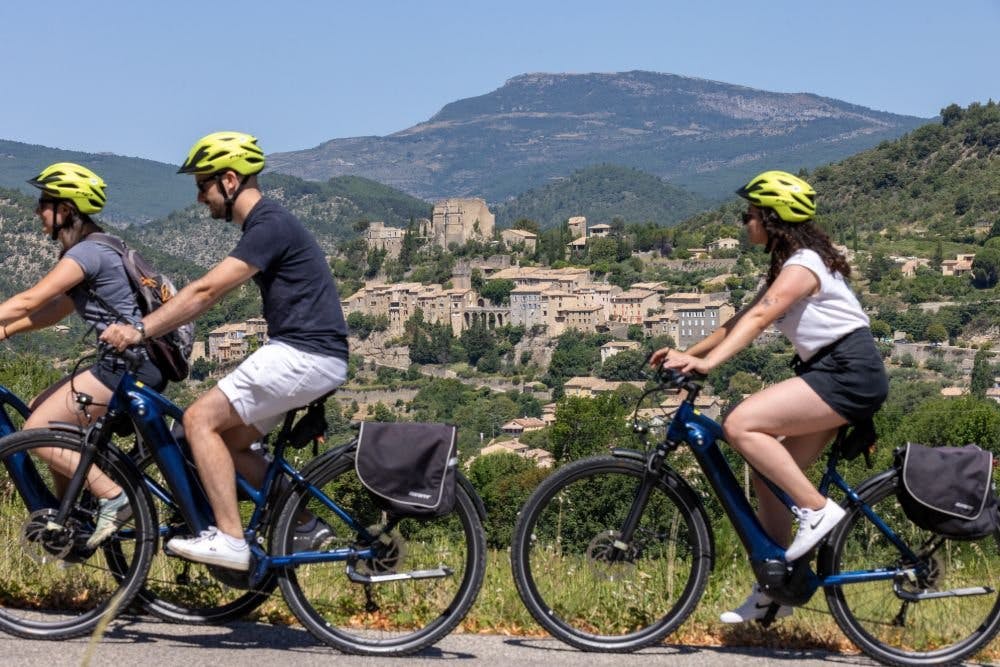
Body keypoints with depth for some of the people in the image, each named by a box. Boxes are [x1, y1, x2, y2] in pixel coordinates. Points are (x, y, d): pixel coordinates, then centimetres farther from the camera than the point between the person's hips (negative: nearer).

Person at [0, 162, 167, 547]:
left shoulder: (87, 252, -13)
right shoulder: (93, 248, 17)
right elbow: (58, 308, 17)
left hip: (131, 367, -10)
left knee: (38, 430, -7)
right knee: (41, 410, 15)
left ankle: (112, 498, -9)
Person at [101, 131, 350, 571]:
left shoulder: (269, 226, -14)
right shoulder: (264, 224, 18)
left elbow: (206, 291, -21)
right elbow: (209, 292, 22)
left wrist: (141, 330, -22)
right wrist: (149, 330, 18)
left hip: (304, 355, -10)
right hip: (302, 353, 10)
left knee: (201, 418, -12)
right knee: (228, 441, 11)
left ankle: (229, 539, -14)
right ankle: (303, 524, 12)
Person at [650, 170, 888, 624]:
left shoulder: (802, 265, -13)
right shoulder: (787, 266, 18)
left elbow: (758, 319, -27)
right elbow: (743, 319, 16)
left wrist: (708, 363, -37)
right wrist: (687, 354, 9)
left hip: (850, 372, -10)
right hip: (830, 373, 10)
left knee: (741, 426, -22)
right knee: (768, 470, 6)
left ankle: (817, 509, -13)